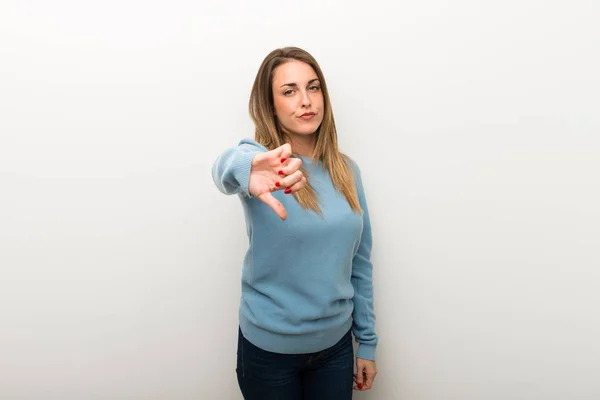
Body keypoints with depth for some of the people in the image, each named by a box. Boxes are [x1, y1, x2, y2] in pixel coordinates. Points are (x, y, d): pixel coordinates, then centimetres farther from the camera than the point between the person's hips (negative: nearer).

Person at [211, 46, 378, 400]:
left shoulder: (346, 170, -1)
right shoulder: (263, 160, -12)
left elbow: (360, 262, 4)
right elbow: (227, 166, -38)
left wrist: (367, 342, 6)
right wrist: (246, 170, -60)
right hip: (269, 349, -3)